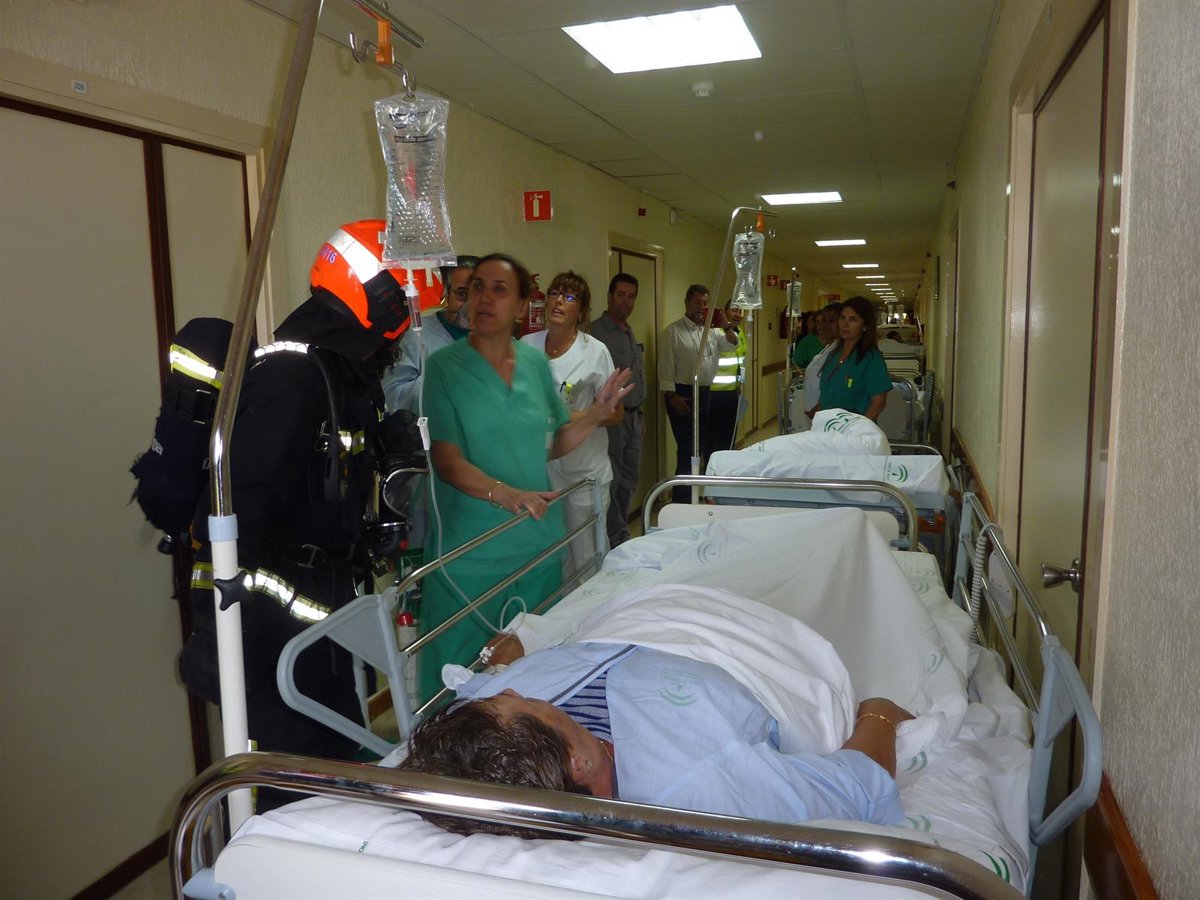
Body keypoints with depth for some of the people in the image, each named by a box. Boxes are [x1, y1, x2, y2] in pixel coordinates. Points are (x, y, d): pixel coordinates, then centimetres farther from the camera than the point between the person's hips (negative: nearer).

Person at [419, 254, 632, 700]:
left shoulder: (536, 363, 6)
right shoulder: (443, 367, -8)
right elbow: (447, 461, -16)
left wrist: (597, 412, -2)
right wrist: (503, 493, -32)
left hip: (539, 541, 5)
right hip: (472, 551, -4)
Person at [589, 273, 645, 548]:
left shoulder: (630, 333, 16)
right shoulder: (596, 332, -13)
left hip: (633, 416, 9)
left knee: (630, 478, 15)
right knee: (612, 481, -2)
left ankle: (621, 532, 28)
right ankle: (617, 539, 7)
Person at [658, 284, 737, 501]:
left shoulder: (711, 331, 13)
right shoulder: (673, 331, -7)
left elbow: (732, 344, 3)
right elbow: (666, 366, -11)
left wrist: (726, 325, -13)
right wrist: (672, 396, -17)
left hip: (704, 393, 7)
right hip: (682, 394, -7)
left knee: (699, 446, 13)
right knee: (686, 449, -6)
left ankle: (689, 493, 25)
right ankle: (680, 498, 3)